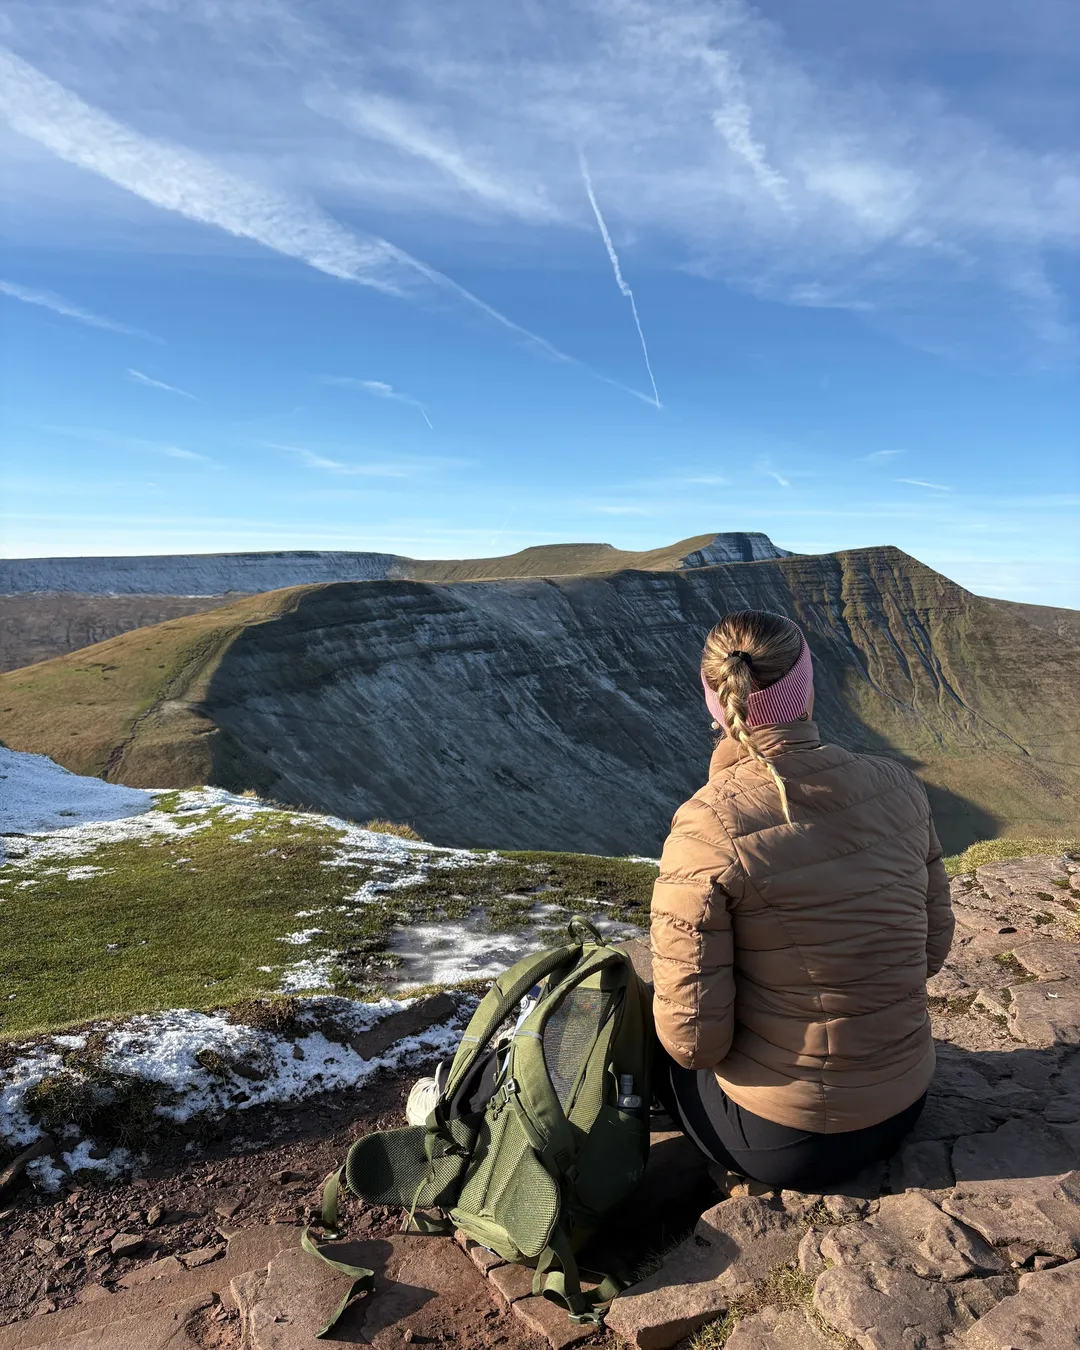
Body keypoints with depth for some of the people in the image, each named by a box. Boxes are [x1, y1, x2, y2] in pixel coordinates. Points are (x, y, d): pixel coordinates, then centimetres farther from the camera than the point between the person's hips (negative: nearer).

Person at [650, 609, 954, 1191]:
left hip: (785, 1143, -5)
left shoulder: (706, 829, -25)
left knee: (650, 1038, 23)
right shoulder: (898, 786, -9)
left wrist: (696, 1042, 1)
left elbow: (693, 1038, -22)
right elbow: (934, 944, 3)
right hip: (905, 1108, 5)